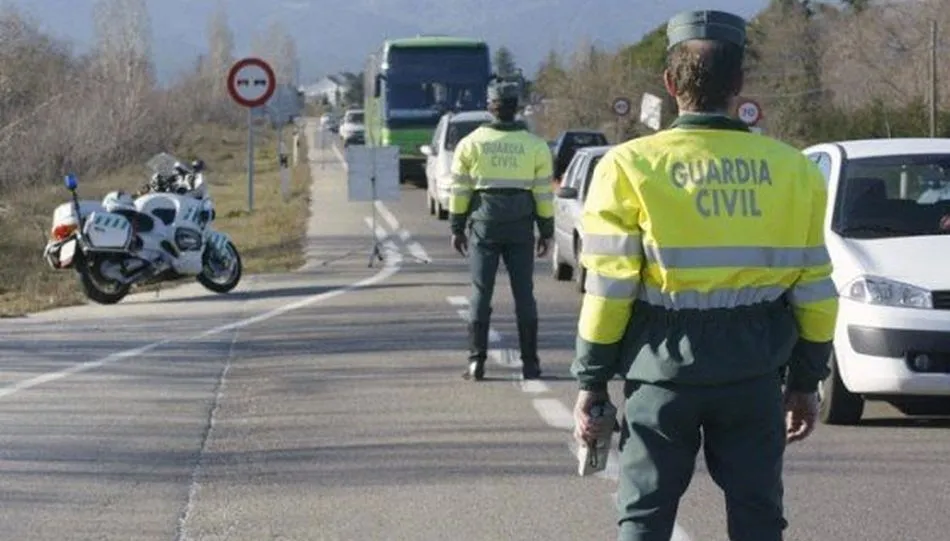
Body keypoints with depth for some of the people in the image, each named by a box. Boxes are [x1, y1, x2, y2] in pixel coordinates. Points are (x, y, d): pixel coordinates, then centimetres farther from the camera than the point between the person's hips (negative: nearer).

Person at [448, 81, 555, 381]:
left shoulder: (471, 143, 1)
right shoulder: (535, 145, 1)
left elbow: (460, 190, 2)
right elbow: (544, 193, 1)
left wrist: (457, 228, 9)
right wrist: (546, 231, 8)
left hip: (484, 224, 0)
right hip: (521, 227, 0)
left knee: (481, 292, 3)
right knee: (524, 294, 5)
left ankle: (477, 360, -2)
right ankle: (529, 362, 5)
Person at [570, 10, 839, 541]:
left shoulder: (631, 166, -6)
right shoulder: (793, 170, 1)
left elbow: (610, 288, -8)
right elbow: (814, 290, 4)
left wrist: (592, 380, 0)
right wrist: (806, 381, 14)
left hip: (665, 367, -2)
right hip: (755, 373, 2)